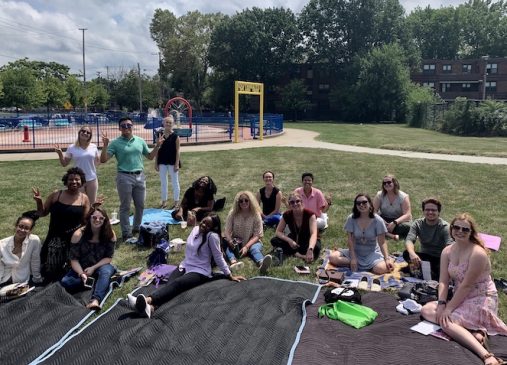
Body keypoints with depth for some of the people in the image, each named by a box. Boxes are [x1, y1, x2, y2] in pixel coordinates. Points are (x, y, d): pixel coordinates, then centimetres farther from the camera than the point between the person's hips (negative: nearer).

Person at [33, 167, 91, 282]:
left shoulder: (84, 199, 0)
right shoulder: (56, 195, 0)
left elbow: (86, 220, -2)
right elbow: (42, 213, 7)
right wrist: (39, 201, -11)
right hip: (55, 238, 1)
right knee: (51, 268, -3)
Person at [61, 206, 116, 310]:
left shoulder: (110, 235, -12)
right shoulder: (79, 235, -14)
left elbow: (109, 257, -7)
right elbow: (74, 259, -12)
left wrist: (93, 268, -19)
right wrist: (82, 274, -27)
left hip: (101, 266, -1)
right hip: (81, 268, 1)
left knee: (106, 271, -37)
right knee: (65, 282, -27)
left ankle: (96, 300, -54)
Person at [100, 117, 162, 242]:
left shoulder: (140, 141, 7)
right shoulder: (115, 143, -5)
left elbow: (150, 156, 16)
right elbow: (103, 160, -9)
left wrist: (157, 146, 1)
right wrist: (105, 145, -23)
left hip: (140, 176, 4)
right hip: (124, 177, -4)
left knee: (140, 205, 13)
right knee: (125, 207, 3)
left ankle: (137, 228, 31)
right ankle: (126, 234, 11)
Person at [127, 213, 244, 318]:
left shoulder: (212, 236, -15)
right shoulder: (195, 229, 6)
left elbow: (219, 258, -9)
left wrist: (230, 276, -7)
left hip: (200, 272, -6)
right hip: (184, 266, 6)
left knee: (176, 284, -33)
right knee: (169, 284, -25)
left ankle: (148, 300, -58)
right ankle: (150, 307, -53)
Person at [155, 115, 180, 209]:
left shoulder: (175, 137, -5)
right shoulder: (160, 136, 4)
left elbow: (177, 151, -7)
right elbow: (157, 150, 6)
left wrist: (177, 164, -12)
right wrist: (156, 163, 2)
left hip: (172, 162, -3)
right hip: (162, 162, 4)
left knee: (174, 182, 5)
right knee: (163, 182, 11)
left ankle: (176, 202, 16)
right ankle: (164, 201, 22)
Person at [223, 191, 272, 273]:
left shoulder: (256, 215, -7)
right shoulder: (233, 213, -4)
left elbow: (257, 235, -11)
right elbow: (227, 231, -8)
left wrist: (246, 246, -26)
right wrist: (230, 240, -31)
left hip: (251, 242, -1)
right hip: (236, 242, 1)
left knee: (255, 248, -34)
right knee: (226, 243, -30)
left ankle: (262, 264, -69)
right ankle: (233, 262, -62)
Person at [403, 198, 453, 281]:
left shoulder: (445, 227, -13)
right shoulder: (418, 224, -4)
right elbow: (409, 240, -20)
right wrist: (412, 253, -43)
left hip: (440, 258, -3)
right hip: (425, 256, 3)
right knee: (406, 253, -28)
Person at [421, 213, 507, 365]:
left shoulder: (478, 253, -21)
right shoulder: (447, 251, 1)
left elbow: (466, 286, -21)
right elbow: (443, 281, -3)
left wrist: (449, 308, -20)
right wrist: (442, 304, -17)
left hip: (481, 300, -8)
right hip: (461, 299, 8)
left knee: (446, 322, -27)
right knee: (426, 310, -9)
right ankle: (473, 332, -20)